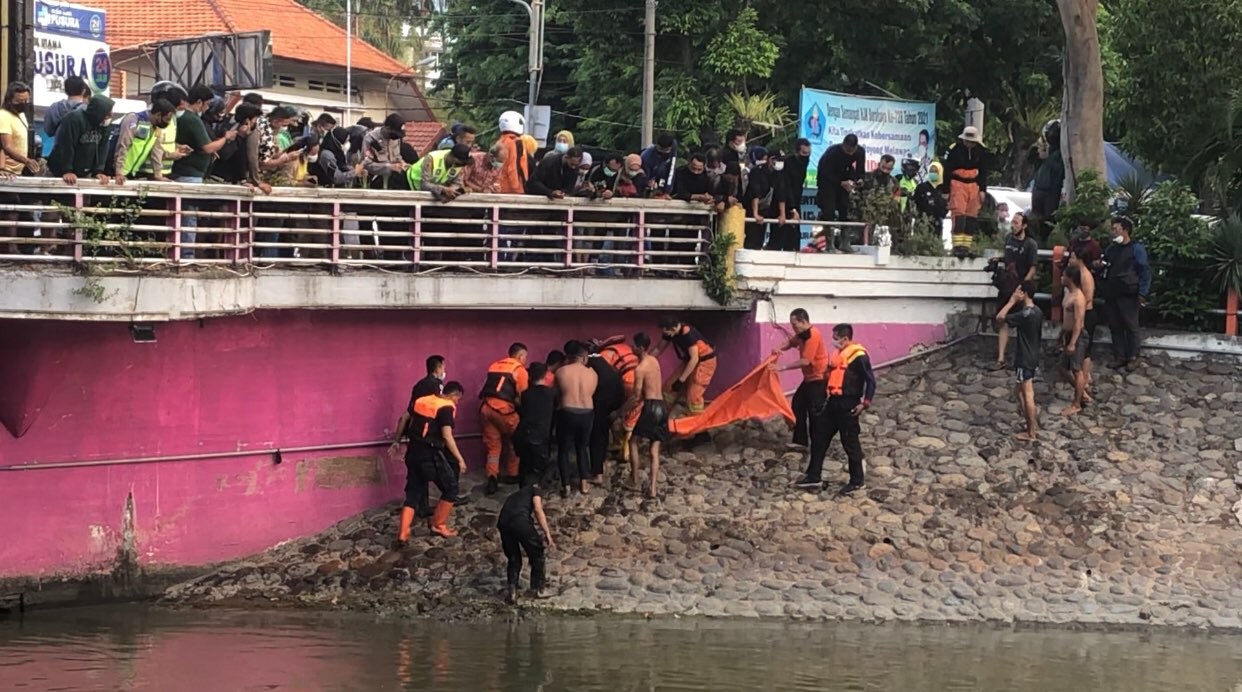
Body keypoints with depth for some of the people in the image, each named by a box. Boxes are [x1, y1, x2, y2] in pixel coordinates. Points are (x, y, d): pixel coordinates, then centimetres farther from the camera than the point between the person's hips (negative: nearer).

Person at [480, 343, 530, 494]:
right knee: (515, 441, 18)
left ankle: (492, 479, -7)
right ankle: (512, 475, 25)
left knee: (493, 446, 10)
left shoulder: (494, 365, 21)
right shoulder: (520, 370, 3)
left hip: (486, 407, 5)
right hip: (504, 409, -5)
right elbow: (522, 396, -2)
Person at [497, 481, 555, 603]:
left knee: (513, 559, 24)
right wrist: (548, 534, 0)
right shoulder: (535, 489, 23)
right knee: (537, 554, 17)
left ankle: (512, 592, 14)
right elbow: (538, 509, 3)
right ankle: (537, 589, 26)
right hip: (520, 520, -5)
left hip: (503, 523, 5)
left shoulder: (514, 496, 40)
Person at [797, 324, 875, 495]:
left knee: (850, 442, 0)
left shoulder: (858, 356, -15)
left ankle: (857, 481, 13)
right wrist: (829, 395, 18)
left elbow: (870, 380, -15)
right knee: (819, 436, 11)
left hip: (848, 404, -9)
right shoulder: (839, 354, 11)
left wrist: (865, 403, -20)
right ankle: (814, 476, 19)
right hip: (834, 401, 9)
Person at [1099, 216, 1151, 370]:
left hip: (1128, 295, -7)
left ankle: (1133, 357, 9)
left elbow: (1145, 271, -11)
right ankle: (1120, 356, 17)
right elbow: (1105, 268, 28)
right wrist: (1100, 265, 3)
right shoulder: (1110, 248, 14)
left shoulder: (1136, 248, -7)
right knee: (1115, 327, 9)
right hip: (1111, 294, 7)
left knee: (1131, 326, 1)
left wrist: (1142, 293, -17)